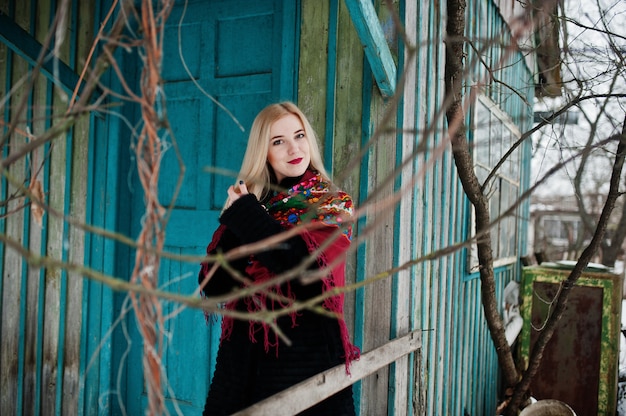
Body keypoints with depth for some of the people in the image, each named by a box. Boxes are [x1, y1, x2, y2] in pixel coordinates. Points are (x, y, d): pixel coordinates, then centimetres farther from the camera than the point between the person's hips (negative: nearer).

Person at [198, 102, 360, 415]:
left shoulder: (333, 204, -3)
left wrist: (244, 213, -14)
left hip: (306, 358, -3)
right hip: (243, 357, 3)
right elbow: (212, 286, -2)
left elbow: (308, 266, -23)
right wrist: (235, 219, -15)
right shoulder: (249, 200, 5)